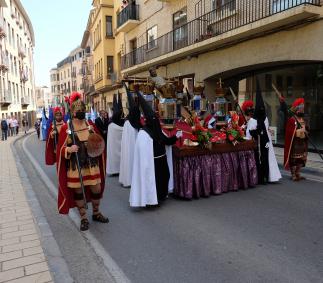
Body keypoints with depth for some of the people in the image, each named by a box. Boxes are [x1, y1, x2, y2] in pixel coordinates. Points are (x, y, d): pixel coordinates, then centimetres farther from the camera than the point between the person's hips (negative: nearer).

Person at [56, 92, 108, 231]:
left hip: (92, 165, 3)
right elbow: (61, 149, -4)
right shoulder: (66, 128, -6)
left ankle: (96, 213, 32)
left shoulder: (91, 125, 2)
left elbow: (100, 143, 10)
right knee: (78, 191, 8)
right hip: (75, 167, -2)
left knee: (96, 189, 8)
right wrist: (69, 149, -24)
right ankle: (84, 218, 25)